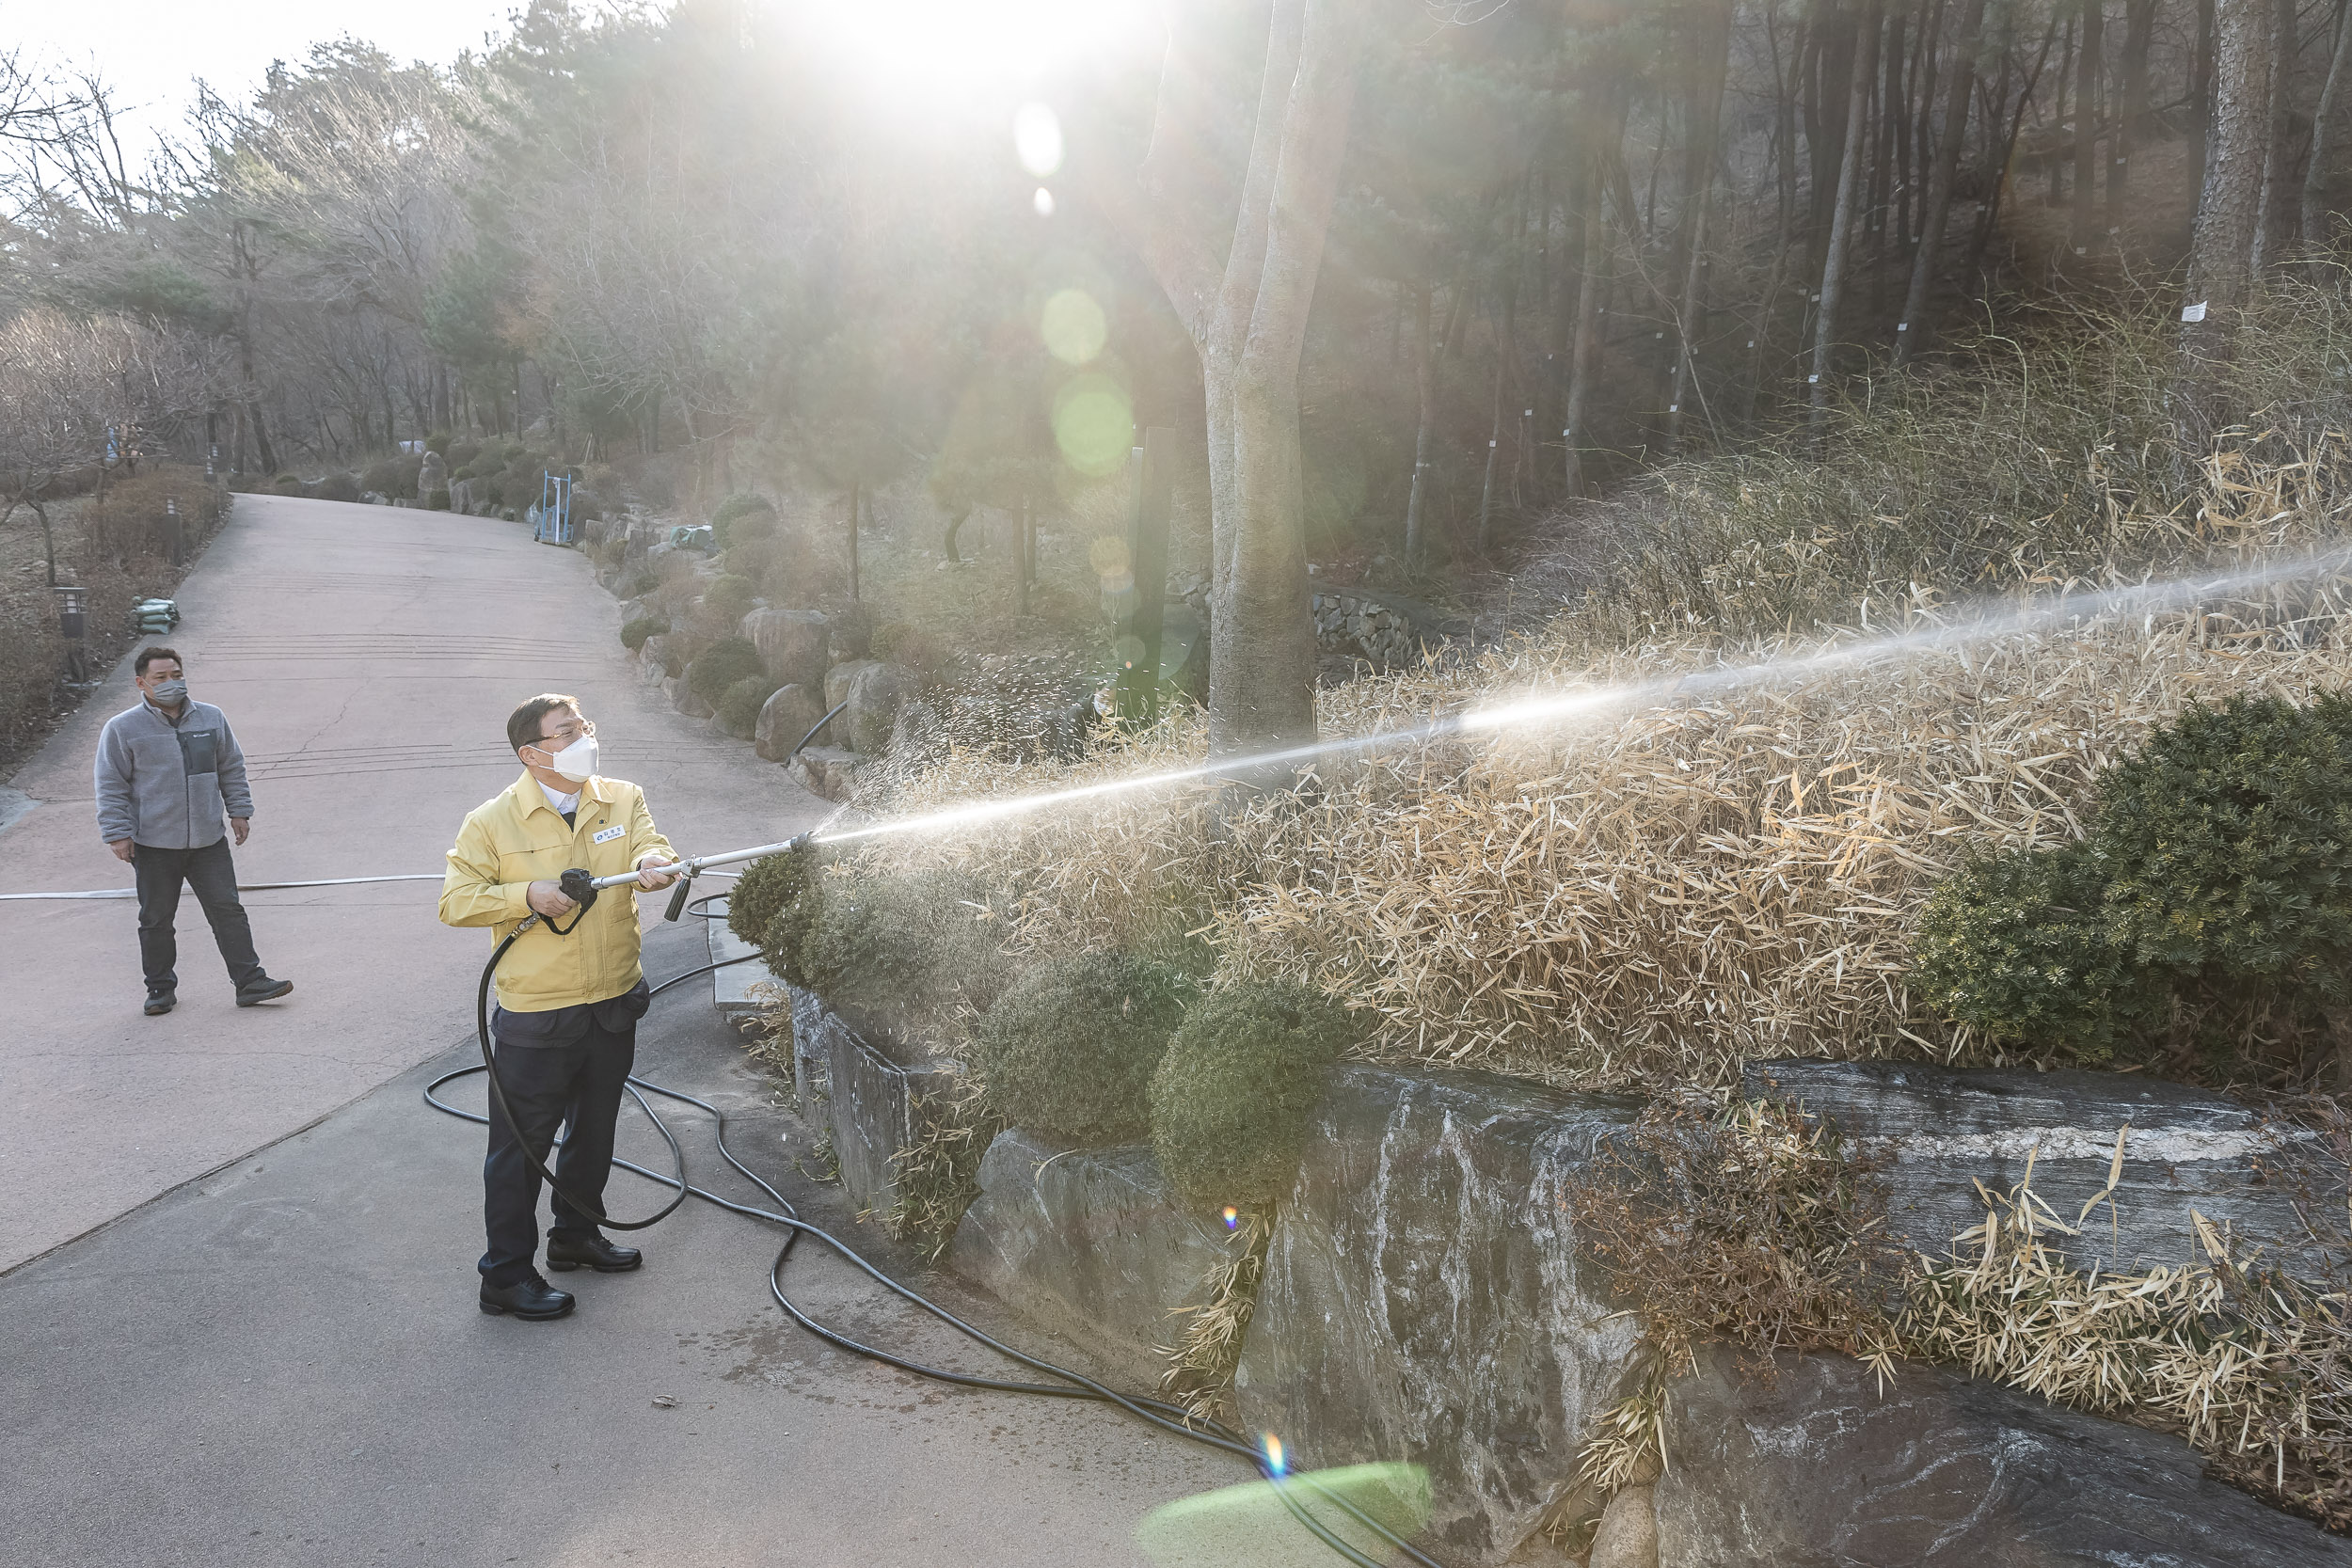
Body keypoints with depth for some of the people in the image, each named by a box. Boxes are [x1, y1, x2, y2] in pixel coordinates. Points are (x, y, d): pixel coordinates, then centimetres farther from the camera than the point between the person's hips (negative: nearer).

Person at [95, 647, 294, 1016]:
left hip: (209, 841, 2)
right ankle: (161, 990, 22)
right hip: (153, 846, -2)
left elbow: (232, 769, 14)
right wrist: (117, 833, -6)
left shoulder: (212, 719, 5)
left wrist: (239, 811, 11)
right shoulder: (122, 729, -4)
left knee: (228, 910, 2)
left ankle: (250, 982, 5)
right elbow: (112, 787, -2)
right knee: (156, 920, 8)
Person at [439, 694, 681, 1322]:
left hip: (613, 1007, 5)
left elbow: (651, 847, -13)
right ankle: (507, 1275, 17)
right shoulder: (492, 821, -9)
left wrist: (654, 862, -37)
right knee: (521, 1146, 4)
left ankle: (576, 1234, 41)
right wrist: (527, 895, -24)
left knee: (595, 1130, 21)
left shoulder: (622, 800, 2)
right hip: (535, 1019, -5)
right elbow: (455, 901, -9)